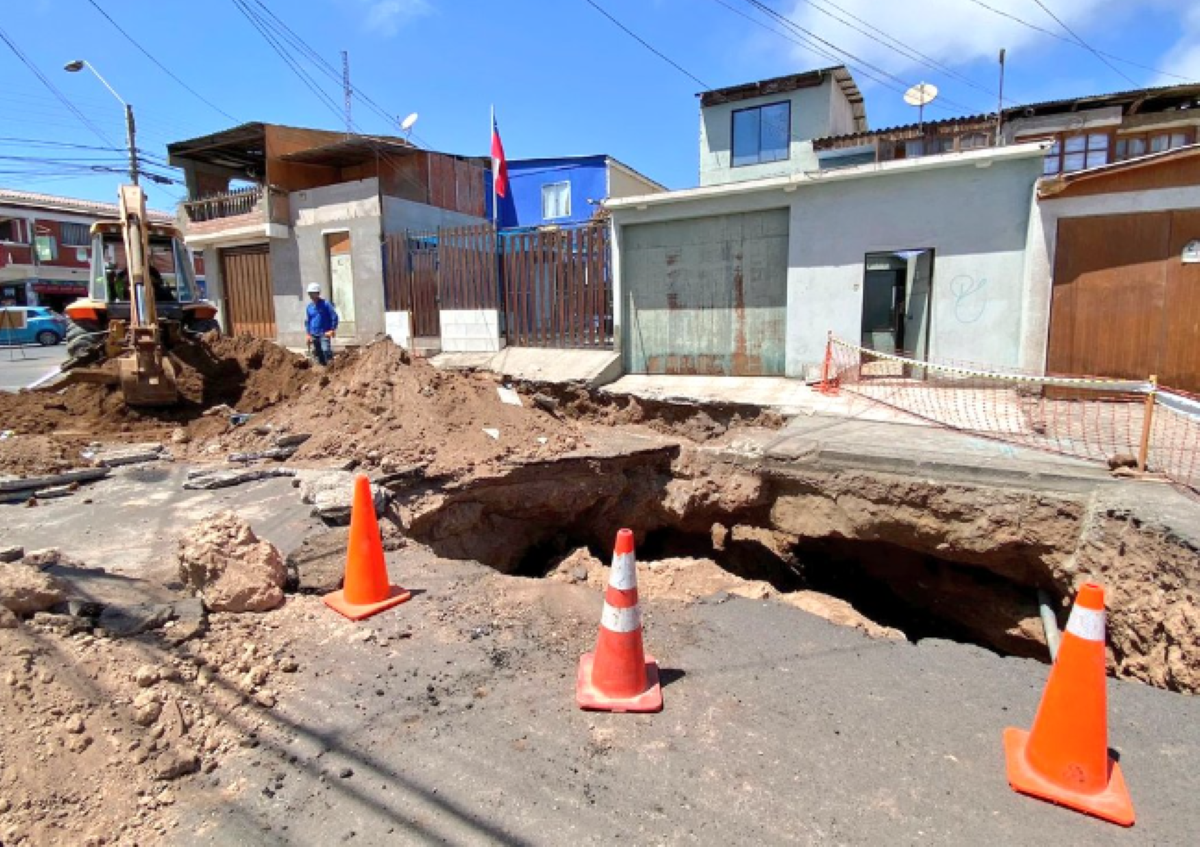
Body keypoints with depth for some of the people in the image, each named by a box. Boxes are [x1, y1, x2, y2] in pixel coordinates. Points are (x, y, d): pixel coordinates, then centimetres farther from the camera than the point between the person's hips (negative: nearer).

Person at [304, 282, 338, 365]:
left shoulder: (325, 304, -7)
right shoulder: (309, 306, 8)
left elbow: (334, 317, -7)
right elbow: (307, 321, 16)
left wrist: (332, 330, -12)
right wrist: (308, 334, 9)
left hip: (324, 334, -5)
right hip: (314, 335, 6)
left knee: (326, 349, -24)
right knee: (317, 354, 8)